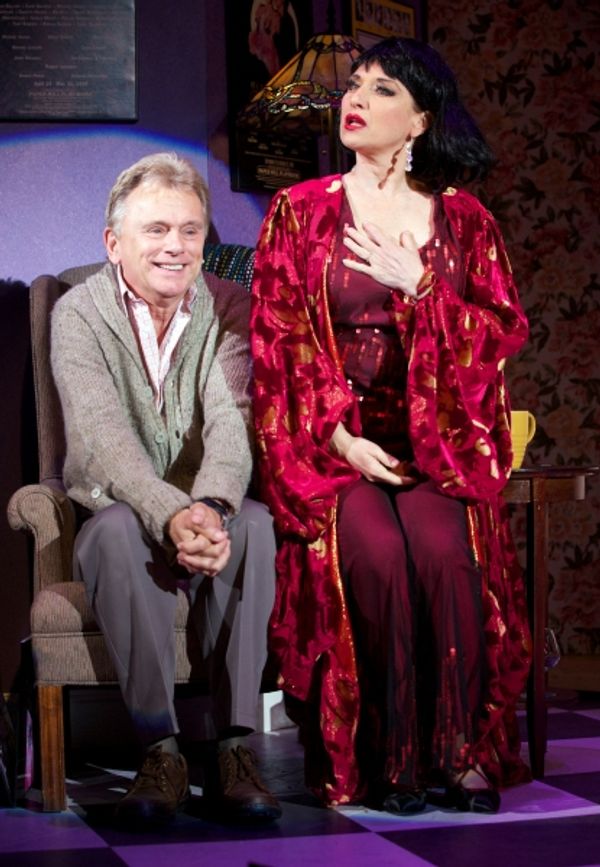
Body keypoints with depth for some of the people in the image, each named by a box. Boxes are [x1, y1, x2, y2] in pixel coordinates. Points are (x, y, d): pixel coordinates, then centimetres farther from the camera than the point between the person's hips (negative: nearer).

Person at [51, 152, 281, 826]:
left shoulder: (228, 308, 0)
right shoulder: (79, 314, -6)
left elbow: (231, 423, -16)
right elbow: (103, 438, -21)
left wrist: (211, 507, -39)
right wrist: (170, 514, -41)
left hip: (208, 510, 1)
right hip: (122, 513, -1)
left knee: (254, 523, -32)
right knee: (119, 529, -36)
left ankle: (234, 747, -30)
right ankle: (159, 749, -31)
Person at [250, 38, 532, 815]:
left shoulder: (461, 218, 11)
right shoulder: (299, 212, 7)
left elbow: (503, 334, 5)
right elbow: (278, 344, 1)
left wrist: (417, 283, -8)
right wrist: (341, 435, -11)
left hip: (434, 439, 1)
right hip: (329, 442, -1)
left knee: (443, 552, -29)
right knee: (376, 555, -29)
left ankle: (463, 751, -18)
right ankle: (390, 759, -17)